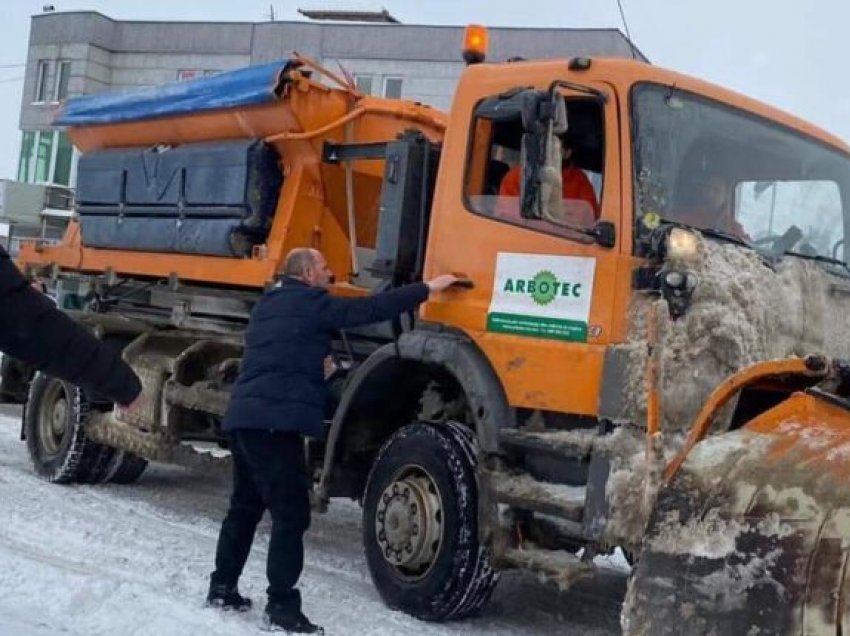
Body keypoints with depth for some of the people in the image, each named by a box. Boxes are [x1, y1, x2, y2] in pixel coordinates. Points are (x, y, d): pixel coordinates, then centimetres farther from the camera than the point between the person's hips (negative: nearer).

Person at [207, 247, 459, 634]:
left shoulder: (270, 306, 23)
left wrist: (317, 364, 30)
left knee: (244, 506, 19)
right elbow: (369, 310, -8)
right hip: (275, 420, -10)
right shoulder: (310, 303, -4)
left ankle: (222, 588, 27)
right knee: (291, 515, -7)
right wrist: (427, 288, -3)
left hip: (244, 416, 10)